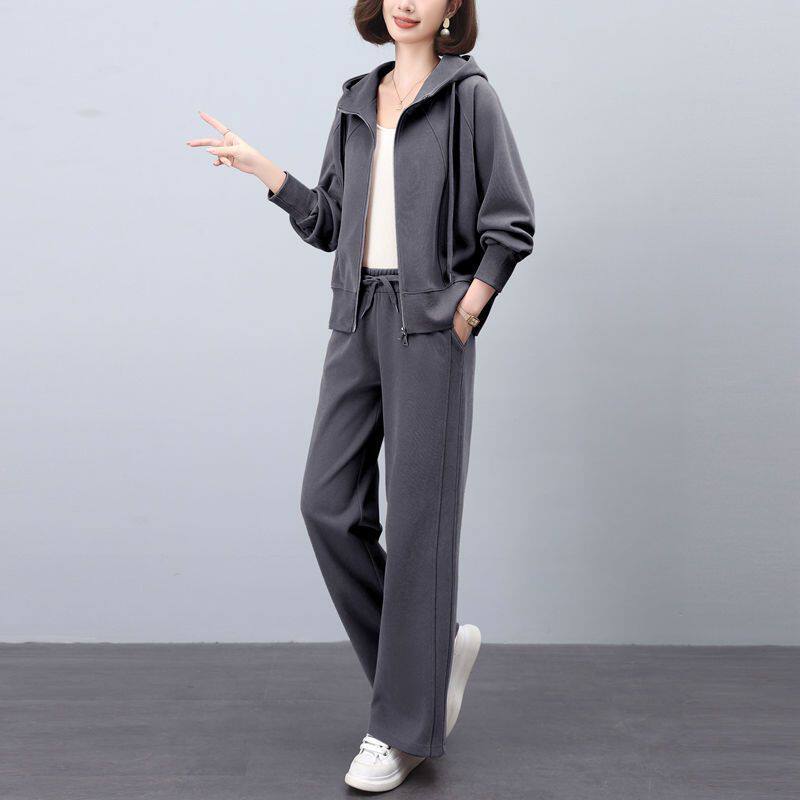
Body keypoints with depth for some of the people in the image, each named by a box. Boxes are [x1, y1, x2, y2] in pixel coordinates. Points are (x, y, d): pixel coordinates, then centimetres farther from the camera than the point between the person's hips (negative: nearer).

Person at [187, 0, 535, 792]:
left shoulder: (469, 95, 0)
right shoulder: (358, 102, 17)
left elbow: (512, 224, -3)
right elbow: (330, 222, 16)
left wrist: (465, 314, -9)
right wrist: (259, 167, 8)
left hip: (430, 323, -6)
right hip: (358, 317, 6)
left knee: (417, 517, -3)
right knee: (328, 504, 0)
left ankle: (404, 727, 9)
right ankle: (438, 645, 20)